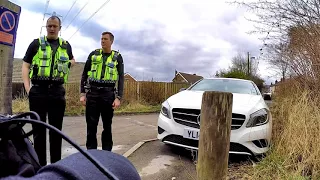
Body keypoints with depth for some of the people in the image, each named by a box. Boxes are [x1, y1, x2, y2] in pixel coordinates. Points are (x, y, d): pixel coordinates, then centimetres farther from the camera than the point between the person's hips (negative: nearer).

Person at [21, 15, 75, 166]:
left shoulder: (66, 46, 13)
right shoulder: (36, 43, 7)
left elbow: (72, 60, 30)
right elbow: (25, 65, 4)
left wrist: (69, 63, 6)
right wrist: (27, 87, -7)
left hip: (57, 91, 2)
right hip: (38, 90, -1)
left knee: (56, 129, 7)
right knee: (38, 129, 4)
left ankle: (56, 163, 18)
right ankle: (40, 164, 15)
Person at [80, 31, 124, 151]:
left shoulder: (117, 57, 6)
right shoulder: (93, 54, 9)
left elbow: (120, 79, 1)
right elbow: (84, 75, 10)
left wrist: (118, 97, -9)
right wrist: (83, 93, 2)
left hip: (108, 94, -1)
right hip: (92, 93, 1)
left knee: (107, 125, 8)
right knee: (91, 125, 2)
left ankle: (107, 152, 18)